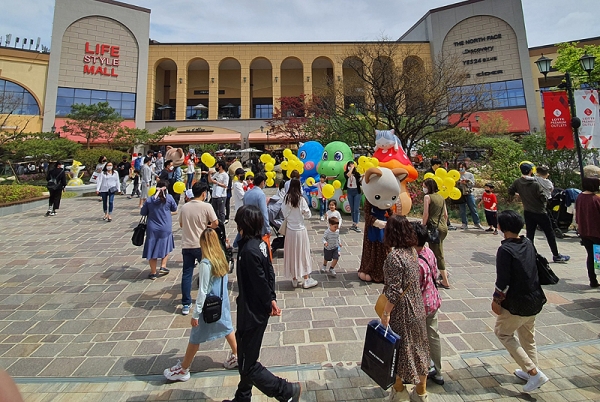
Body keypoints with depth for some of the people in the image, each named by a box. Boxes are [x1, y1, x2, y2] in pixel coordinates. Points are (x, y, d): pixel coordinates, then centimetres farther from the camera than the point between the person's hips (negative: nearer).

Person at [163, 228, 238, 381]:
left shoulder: (206, 264, -24)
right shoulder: (222, 258, -5)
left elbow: (202, 291, -21)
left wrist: (195, 314, -12)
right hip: (222, 302, 6)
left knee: (195, 337, 11)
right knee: (227, 328, 23)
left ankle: (183, 370, 29)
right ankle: (236, 356, 37)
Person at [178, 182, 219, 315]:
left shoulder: (184, 207, 3)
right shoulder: (206, 206, -11)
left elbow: (181, 224, 13)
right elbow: (215, 223, -9)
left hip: (186, 245, 3)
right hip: (201, 245, -3)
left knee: (187, 274, 8)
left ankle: (186, 304, 13)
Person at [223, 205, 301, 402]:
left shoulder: (249, 250, -27)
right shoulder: (261, 243, 0)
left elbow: (260, 282, -23)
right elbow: (270, 272, 4)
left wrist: (269, 304, -8)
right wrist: (272, 299, 4)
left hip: (252, 312, -9)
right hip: (257, 310, 9)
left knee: (248, 365, 8)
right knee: (245, 356, 25)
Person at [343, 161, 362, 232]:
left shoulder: (357, 173, -5)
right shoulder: (345, 173, 2)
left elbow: (360, 182, -11)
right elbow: (348, 175, -22)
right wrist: (351, 168, -11)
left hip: (357, 191, -3)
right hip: (349, 191, 3)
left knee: (356, 209, -7)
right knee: (352, 209, 11)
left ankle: (356, 225, -8)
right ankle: (354, 224, 21)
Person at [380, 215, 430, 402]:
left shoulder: (394, 256, -26)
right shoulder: (413, 251, -2)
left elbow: (394, 291, -25)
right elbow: (414, 281, 7)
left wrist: (385, 312, -16)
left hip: (401, 311, -7)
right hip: (417, 307, 7)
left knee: (398, 347, 13)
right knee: (418, 346, 20)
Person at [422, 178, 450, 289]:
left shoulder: (427, 197, -6)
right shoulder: (441, 197, 14)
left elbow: (426, 214, -11)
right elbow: (446, 214, 15)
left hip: (434, 228, -8)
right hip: (444, 228, 8)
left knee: (438, 254, -1)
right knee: (438, 251, 20)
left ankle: (445, 282, 3)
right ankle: (443, 272, 28)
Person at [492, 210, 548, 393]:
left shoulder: (505, 250, -24)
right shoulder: (528, 243, -1)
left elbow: (503, 281, -23)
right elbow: (534, 269, 12)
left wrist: (496, 300, -10)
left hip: (517, 303, -8)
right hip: (534, 299, 8)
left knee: (502, 332, 12)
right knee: (528, 336, 23)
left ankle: (534, 372, 9)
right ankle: (530, 371, 38)